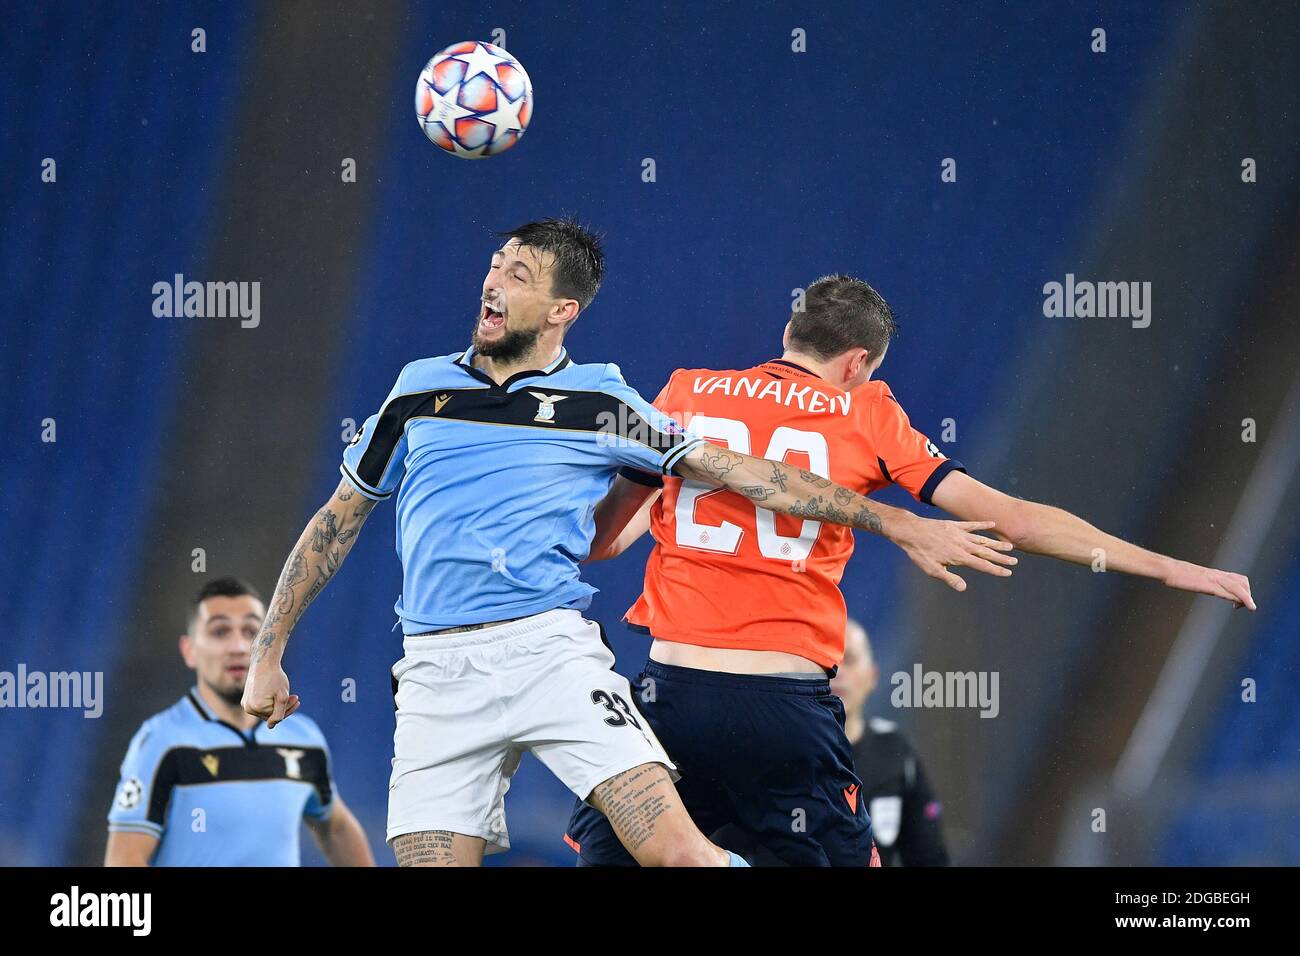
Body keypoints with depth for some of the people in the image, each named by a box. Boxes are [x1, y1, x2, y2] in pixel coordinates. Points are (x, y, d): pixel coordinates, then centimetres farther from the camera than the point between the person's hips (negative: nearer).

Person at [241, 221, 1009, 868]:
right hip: (440, 675, 2)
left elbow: (741, 474, 9)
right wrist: (269, 653, 17)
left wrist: (896, 524, 7)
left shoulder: (599, 402, 7)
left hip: (553, 653, -2)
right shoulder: (422, 389, 13)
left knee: (677, 851, -17)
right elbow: (338, 521, 20)